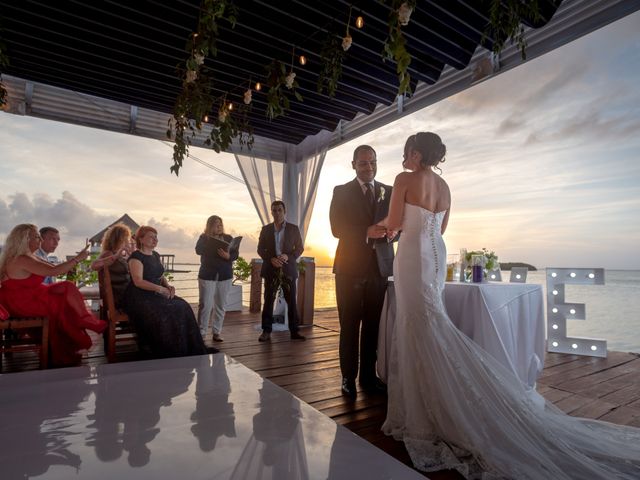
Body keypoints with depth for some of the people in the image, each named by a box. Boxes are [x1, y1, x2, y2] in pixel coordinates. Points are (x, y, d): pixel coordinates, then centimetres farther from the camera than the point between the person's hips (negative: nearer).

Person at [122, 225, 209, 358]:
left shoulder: (156, 255, 16)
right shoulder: (136, 257, -9)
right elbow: (138, 281, -19)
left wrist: (168, 286, -1)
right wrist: (159, 288, -26)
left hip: (156, 294, 7)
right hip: (139, 297, -7)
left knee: (183, 308, -14)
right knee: (161, 315, -32)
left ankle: (190, 350, -10)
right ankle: (166, 353, -16)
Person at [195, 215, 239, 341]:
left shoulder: (228, 238, 7)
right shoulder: (204, 238, 4)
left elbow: (235, 254, -2)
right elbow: (198, 250, -15)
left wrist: (228, 256, -22)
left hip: (225, 275, 2)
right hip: (207, 275, -2)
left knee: (220, 305, 5)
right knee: (205, 305, -4)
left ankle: (217, 332, 14)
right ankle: (201, 332, 6)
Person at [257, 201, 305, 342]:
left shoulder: (294, 229, 5)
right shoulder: (266, 229, 8)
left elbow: (300, 248, 5)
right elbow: (260, 249, 6)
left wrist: (289, 256, -14)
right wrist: (271, 259, -12)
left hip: (288, 269, 0)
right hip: (271, 269, 1)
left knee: (291, 301, 2)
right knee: (268, 300, 2)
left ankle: (294, 331, 10)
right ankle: (266, 331, 10)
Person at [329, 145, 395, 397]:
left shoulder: (389, 192, 12)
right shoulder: (341, 192, 4)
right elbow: (337, 228, -6)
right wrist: (366, 233, -20)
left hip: (379, 265, 3)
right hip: (350, 266, -2)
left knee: (373, 324, 9)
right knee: (349, 324, 3)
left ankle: (369, 375, 22)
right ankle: (349, 377, 15)